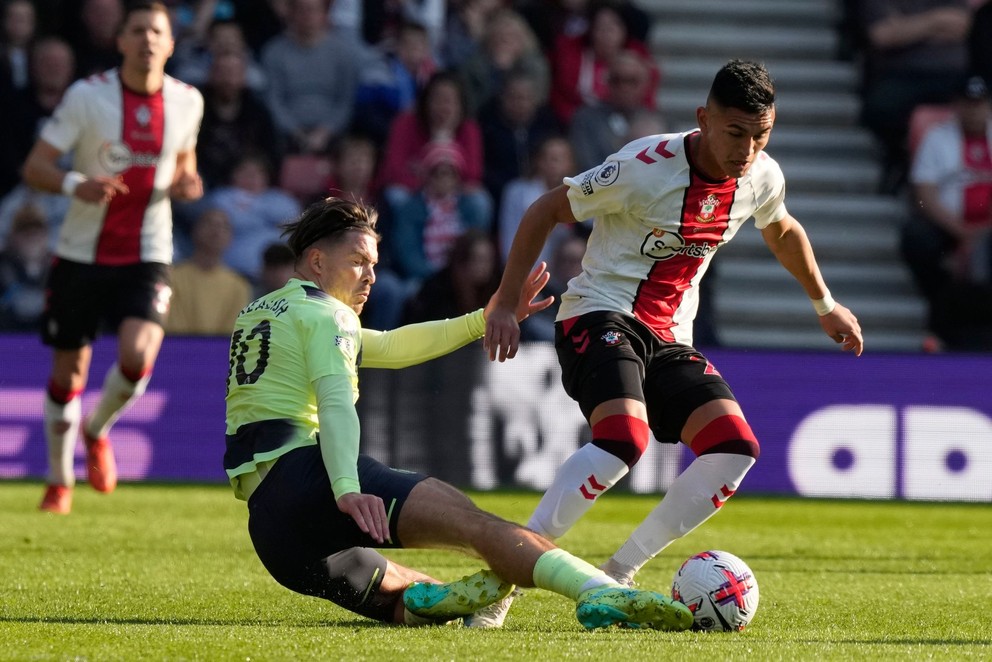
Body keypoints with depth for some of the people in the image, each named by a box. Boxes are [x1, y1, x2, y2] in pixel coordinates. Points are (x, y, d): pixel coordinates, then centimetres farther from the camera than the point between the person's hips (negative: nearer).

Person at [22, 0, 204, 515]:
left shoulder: (187, 102, 1)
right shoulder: (87, 96, -8)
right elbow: (34, 167, -8)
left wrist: (186, 182, -3)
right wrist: (76, 184, -28)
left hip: (146, 256, 1)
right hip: (82, 254, -1)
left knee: (137, 356, -21)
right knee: (69, 370, 5)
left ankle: (97, 430, 12)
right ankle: (59, 481, 26)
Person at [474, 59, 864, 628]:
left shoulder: (762, 178, 0)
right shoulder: (645, 167, -19)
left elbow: (783, 231, 26)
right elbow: (546, 212, -9)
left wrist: (826, 305, 34)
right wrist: (506, 305, -13)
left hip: (670, 337, 7)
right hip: (599, 317, -7)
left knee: (736, 448, -12)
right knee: (625, 438, -32)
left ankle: (617, 576, -5)